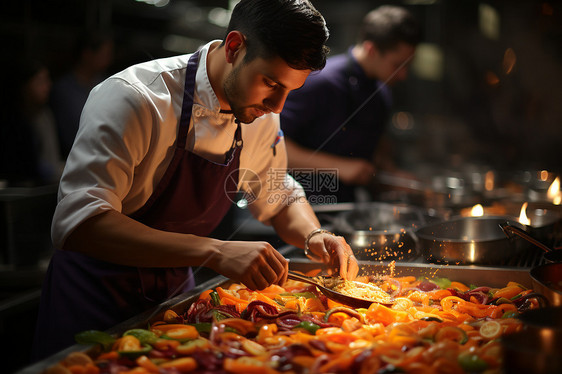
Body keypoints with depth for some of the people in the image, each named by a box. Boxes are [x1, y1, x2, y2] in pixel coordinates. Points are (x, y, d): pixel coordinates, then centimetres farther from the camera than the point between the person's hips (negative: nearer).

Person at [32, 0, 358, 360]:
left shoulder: (261, 114, -6)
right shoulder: (132, 97, -27)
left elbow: (280, 196, 11)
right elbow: (78, 224, -37)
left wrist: (313, 235, -12)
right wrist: (215, 252, -44)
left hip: (174, 291, 6)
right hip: (96, 300, -5)